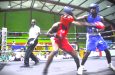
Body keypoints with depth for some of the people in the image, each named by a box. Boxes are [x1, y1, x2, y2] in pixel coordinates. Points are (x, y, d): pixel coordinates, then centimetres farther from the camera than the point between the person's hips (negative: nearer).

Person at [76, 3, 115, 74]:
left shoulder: (100, 18, -1)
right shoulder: (87, 17, -6)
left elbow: (103, 28, 1)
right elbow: (77, 19, -14)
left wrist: (98, 30, -19)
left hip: (98, 36, 3)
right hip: (91, 36, -3)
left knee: (107, 50, 4)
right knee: (88, 52, -16)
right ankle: (81, 67, -4)